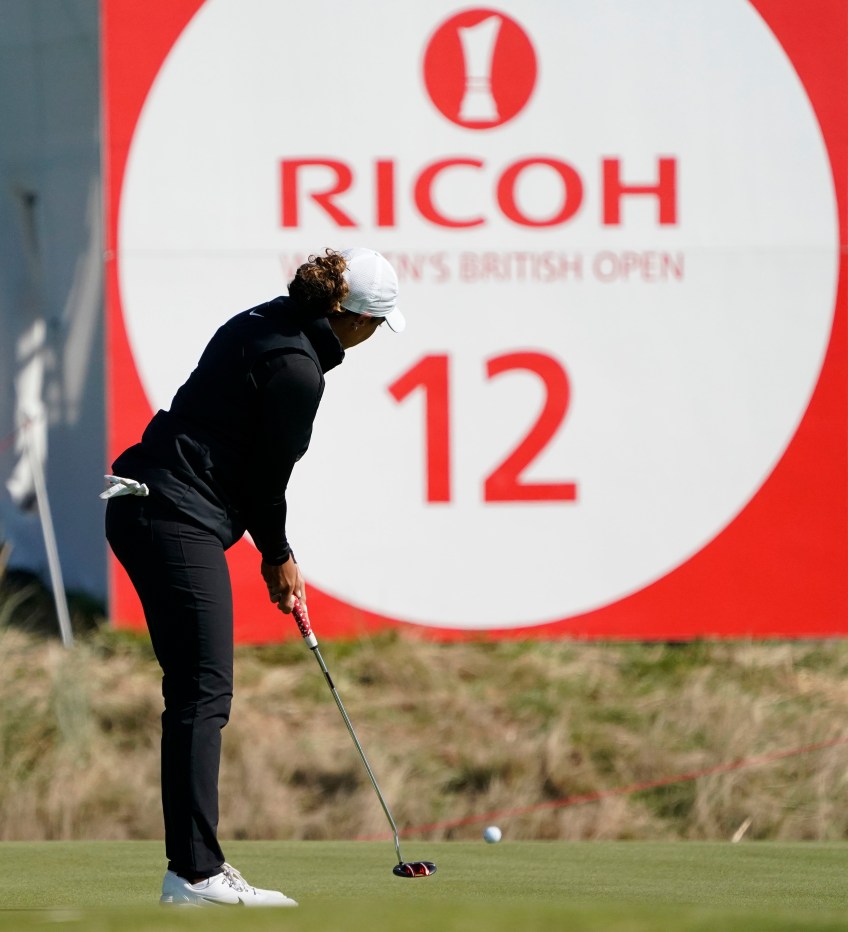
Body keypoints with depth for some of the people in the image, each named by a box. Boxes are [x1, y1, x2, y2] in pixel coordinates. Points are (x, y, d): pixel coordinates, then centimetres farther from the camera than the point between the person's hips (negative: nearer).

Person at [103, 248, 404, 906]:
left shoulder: (262, 325, 14)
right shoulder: (297, 368, -15)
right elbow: (266, 476, -8)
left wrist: (275, 552, 16)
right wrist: (279, 558, 9)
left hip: (140, 509, 10)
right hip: (181, 523, -10)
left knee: (196, 693, 12)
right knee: (204, 694, -10)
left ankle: (195, 861, 15)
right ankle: (194, 874, -12)